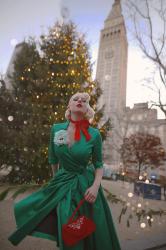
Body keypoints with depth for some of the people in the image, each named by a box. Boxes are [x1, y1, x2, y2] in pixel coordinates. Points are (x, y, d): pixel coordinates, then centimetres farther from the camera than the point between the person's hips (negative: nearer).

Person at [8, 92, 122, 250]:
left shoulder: (94, 134, -14)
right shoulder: (56, 129, -8)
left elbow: (99, 164, -3)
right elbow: (53, 159, 5)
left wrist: (96, 186, -18)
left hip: (85, 185, -1)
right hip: (62, 184, 2)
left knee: (91, 233, 14)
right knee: (68, 233, 15)